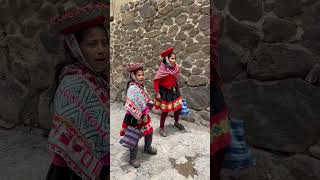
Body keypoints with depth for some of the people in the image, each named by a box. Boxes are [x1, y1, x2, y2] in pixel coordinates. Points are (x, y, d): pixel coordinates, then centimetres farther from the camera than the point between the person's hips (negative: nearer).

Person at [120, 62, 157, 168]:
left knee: (149, 131, 21)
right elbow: (130, 106, -30)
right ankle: (132, 159, 29)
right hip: (134, 118, -8)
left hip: (143, 115, 8)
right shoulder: (132, 88, -25)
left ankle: (147, 148, 50)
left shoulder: (142, 86, 1)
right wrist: (138, 118, -20)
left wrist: (146, 114, -3)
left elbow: (147, 101, 6)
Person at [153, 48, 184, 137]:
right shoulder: (162, 69, -20)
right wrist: (157, 93, -17)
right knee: (165, 111, 2)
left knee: (178, 107, 16)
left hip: (174, 91, 6)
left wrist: (177, 89, 13)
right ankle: (161, 128, 23)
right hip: (165, 92, -6)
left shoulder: (176, 67, -3)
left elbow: (176, 79, 8)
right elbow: (156, 81, -18)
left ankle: (176, 122, 43)